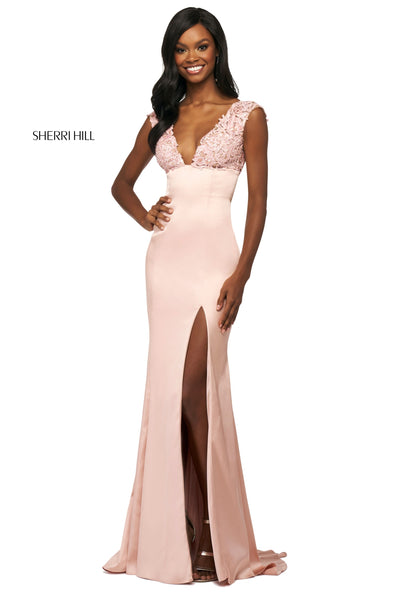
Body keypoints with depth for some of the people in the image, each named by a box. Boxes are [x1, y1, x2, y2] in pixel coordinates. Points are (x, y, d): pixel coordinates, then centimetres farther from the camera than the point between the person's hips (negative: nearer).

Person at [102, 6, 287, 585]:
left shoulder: (247, 115, 3)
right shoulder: (161, 118, 14)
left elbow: (258, 201, -2)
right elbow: (122, 182, 26)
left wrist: (240, 275, -11)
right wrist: (146, 217, 5)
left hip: (213, 255, -4)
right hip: (167, 255, 4)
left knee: (190, 386, -12)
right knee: (173, 387, 4)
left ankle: (207, 527, 3)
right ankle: (192, 531, 14)